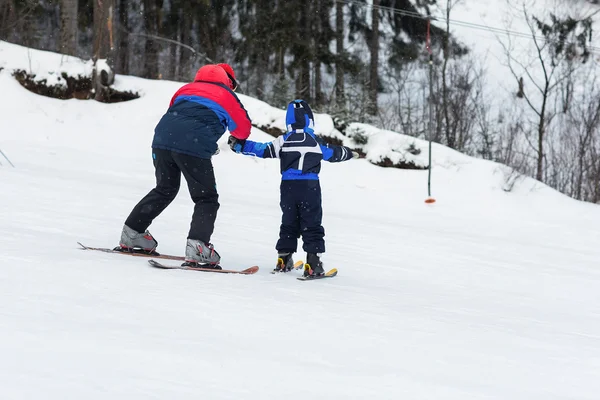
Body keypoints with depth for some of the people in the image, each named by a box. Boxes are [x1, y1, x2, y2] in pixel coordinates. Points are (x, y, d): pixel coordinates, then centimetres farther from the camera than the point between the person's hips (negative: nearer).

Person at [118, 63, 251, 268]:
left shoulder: (187, 88, 29)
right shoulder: (227, 96, 17)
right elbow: (243, 129, 22)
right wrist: (236, 140, 47)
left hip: (163, 137, 5)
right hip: (194, 147, -5)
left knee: (164, 189, 27)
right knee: (206, 199, 5)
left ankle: (132, 233, 30)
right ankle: (197, 247, -16)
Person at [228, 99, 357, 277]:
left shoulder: (282, 142, 2)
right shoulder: (316, 142, 2)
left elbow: (261, 149, 1)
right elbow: (334, 153, 15)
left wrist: (239, 145, 11)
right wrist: (349, 153, 35)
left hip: (288, 187, 2)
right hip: (310, 187, -2)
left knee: (289, 223, 17)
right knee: (312, 225, 1)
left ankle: (283, 258, 15)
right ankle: (313, 262, -9)